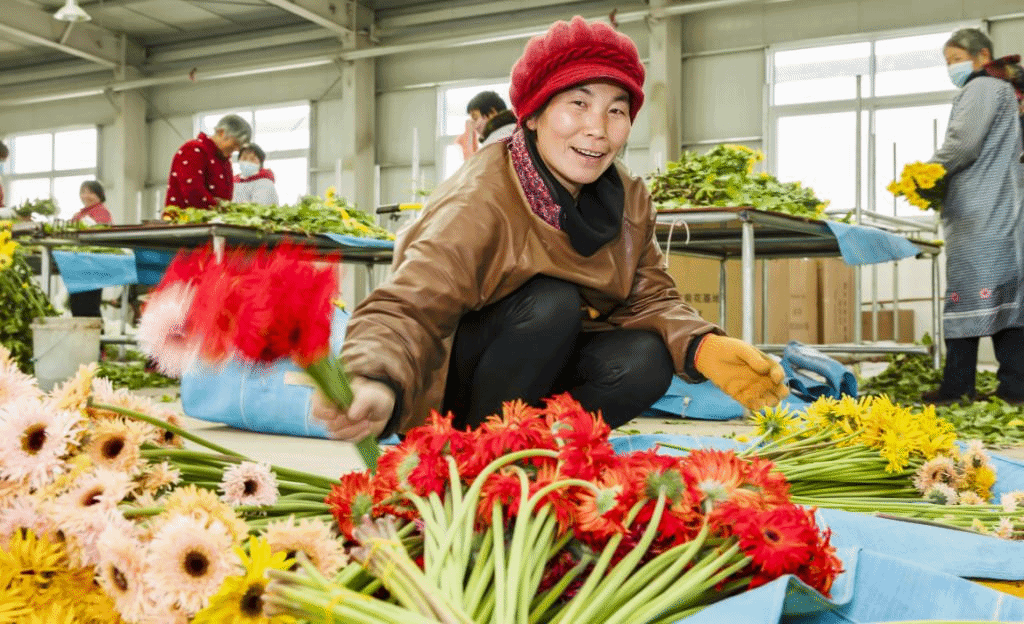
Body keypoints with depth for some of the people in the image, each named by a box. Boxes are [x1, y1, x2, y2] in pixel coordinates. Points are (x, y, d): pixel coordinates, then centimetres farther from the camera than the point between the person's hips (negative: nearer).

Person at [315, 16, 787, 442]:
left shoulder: (629, 200, -5)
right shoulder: (479, 201, -26)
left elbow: (649, 300, -3)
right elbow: (406, 310, -34)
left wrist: (704, 348, -26)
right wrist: (377, 386, -56)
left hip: (550, 365, 5)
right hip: (458, 382, -5)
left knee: (645, 362, -21)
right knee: (552, 303, -31)